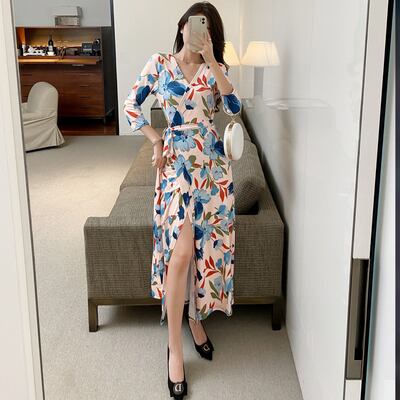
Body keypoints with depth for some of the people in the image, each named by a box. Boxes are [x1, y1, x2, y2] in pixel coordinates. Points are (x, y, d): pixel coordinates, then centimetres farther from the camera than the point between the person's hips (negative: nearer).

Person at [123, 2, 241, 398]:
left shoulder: (214, 69, 10)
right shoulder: (159, 63, 7)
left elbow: (233, 107, -8)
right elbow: (131, 105, 10)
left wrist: (211, 59, -12)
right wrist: (156, 140, 0)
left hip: (212, 163, 3)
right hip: (177, 163, -2)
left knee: (207, 245, 3)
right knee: (181, 250, -14)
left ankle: (195, 316, 28)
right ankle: (175, 346, -3)